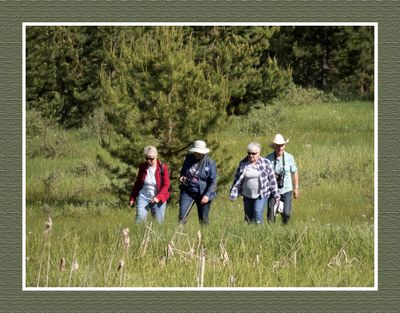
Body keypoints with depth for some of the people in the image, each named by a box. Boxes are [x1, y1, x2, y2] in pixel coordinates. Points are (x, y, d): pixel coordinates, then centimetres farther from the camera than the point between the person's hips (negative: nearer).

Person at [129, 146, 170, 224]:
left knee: (159, 222, 2)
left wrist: (158, 197, -20)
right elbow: (137, 183, 11)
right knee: (140, 219, -17)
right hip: (143, 197, 1)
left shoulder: (162, 167, -8)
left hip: (158, 199, -1)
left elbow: (166, 185, -7)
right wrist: (132, 198, 10)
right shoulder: (142, 167, 0)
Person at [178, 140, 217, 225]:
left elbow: (213, 182, -10)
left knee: (203, 219, 6)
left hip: (203, 194, -3)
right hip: (188, 192, 3)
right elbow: (183, 171, 22)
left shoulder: (210, 163, -9)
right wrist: (182, 177, -2)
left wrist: (207, 195, -20)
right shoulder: (189, 159, 4)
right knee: (182, 215, -8)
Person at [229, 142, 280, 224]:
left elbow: (271, 179, 2)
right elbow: (237, 179, 8)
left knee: (258, 213, -18)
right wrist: (233, 194, 2)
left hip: (261, 195, -3)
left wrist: (275, 194, 3)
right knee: (248, 217, 6)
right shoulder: (243, 164, 3)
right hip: (247, 196, 3)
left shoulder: (265, 163, -3)